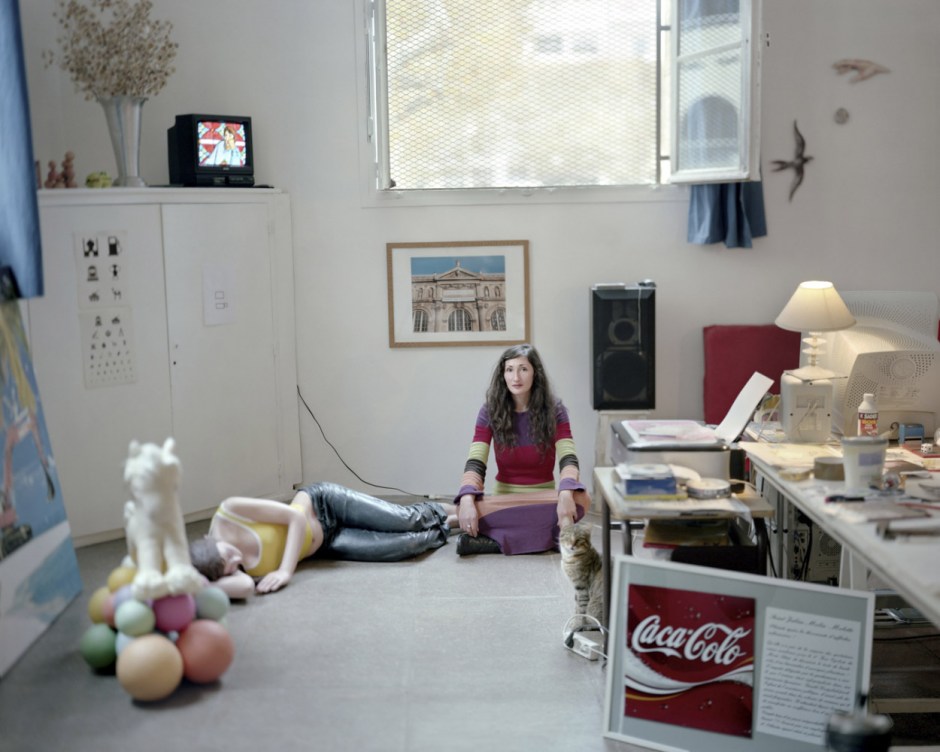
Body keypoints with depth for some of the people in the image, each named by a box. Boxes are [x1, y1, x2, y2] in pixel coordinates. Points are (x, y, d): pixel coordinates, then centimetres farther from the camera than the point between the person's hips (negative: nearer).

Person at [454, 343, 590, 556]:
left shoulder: (554, 410, -5)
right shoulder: (490, 411, -4)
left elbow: (568, 459, -16)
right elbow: (475, 464, -13)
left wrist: (565, 495, -38)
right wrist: (467, 500, -34)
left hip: (543, 497, 1)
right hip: (504, 497, 0)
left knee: (581, 499, -33)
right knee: (466, 509, -33)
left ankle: (500, 539, -32)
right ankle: (547, 538, -32)